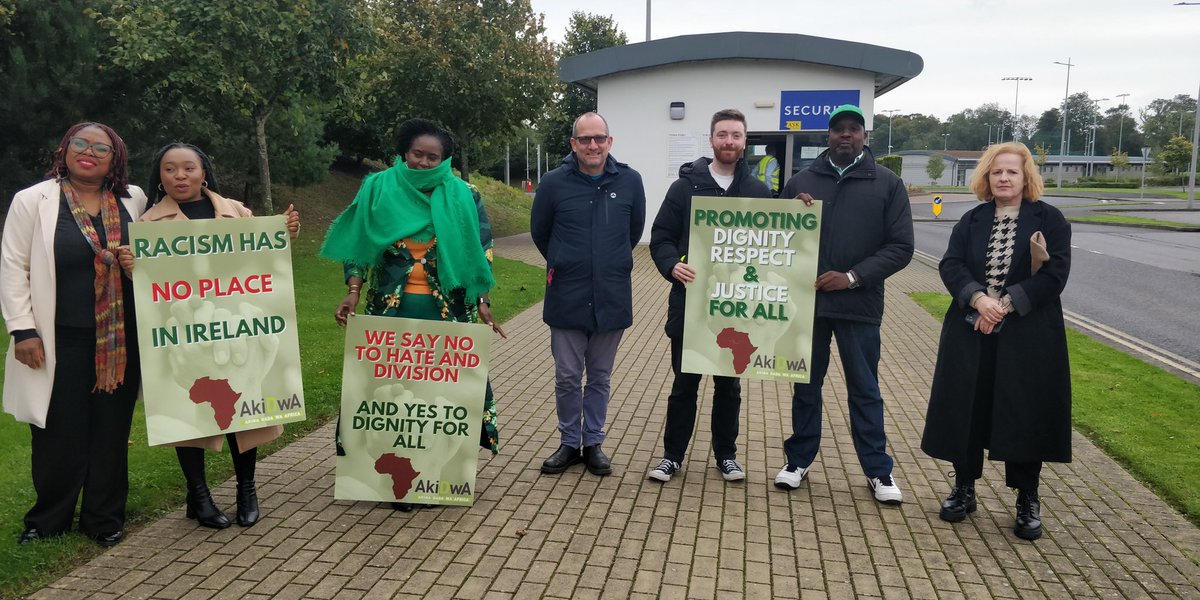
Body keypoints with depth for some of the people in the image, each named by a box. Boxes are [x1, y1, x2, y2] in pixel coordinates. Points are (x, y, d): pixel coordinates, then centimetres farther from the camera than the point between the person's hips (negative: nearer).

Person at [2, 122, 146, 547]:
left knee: (111, 432, 9)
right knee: (60, 433, 4)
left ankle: (104, 519, 22)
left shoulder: (133, 200, 7)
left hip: (121, 341, 3)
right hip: (61, 342, -2)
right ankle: (48, 520, 24)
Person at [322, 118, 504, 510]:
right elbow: (358, 245, 4)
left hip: (446, 310, 0)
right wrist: (353, 293, -7)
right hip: (391, 309, 0)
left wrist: (482, 302, -3)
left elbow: (479, 250, 4)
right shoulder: (379, 189, 3)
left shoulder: (462, 197, 3)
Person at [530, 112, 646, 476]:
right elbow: (539, 232, 8)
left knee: (600, 377, 13)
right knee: (567, 377, 9)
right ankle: (569, 443, 25)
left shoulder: (630, 181, -4)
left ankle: (593, 442, 27)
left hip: (612, 299, 1)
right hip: (566, 298, -1)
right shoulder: (554, 183, -7)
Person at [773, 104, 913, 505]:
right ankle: (799, 459, 26)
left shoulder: (887, 184, 2)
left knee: (865, 390, 8)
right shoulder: (803, 181, 7)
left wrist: (854, 276, -14)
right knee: (806, 386, 12)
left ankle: (877, 470, 20)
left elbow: (900, 247, -3)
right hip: (807, 301, 2)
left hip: (859, 306, -1)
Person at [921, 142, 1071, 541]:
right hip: (971, 333, 3)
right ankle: (964, 488, 22)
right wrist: (978, 300, -20)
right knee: (965, 410, 5)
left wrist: (1005, 305, -17)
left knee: (1025, 414, 2)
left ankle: (1027, 500, 18)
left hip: (1027, 336, -2)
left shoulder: (1049, 219, 1)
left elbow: (1055, 273, -9)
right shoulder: (972, 221, 9)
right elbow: (950, 265, -2)